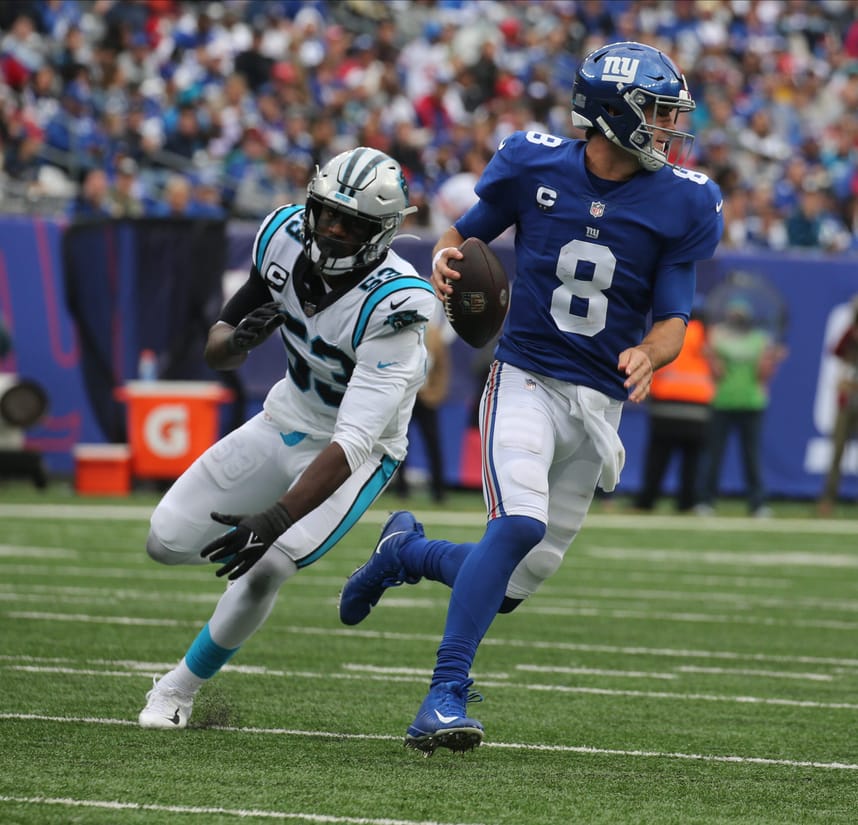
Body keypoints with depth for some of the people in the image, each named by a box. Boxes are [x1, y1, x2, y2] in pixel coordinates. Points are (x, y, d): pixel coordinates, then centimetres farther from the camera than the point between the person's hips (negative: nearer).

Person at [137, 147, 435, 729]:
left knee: (262, 569, -21)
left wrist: (276, 519, -46)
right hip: (288, 419, 6)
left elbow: (353, 443, -38)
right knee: (169, 541, 3)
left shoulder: (390, 306, -34)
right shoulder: (285, 238, -15)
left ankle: (182, 688, 5)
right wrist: (236, 340, -29)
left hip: (358, 452, -6)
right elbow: (217, 353, -3)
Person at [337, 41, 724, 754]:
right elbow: (470, 230, 12)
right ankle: (447, 694, -23)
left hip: (599, 401, 3)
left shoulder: (682, 203, -2)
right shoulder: (534, 165, -3)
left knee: (511, 586, 4)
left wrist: (647, 355, -26)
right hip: (525, 379, -3)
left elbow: (673, 320, -2)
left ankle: (408, 552, 35)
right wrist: (447, 255, -12)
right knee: (520, 521, -29)